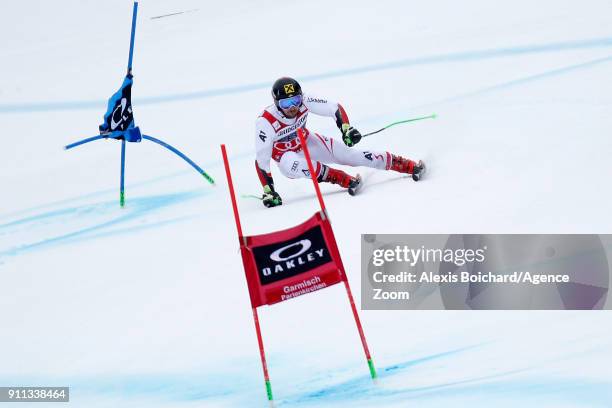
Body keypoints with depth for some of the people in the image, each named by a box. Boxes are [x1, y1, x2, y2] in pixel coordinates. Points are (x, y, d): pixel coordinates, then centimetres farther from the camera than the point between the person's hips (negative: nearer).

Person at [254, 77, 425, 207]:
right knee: (295, 165, -39)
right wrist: (268, 191, -31)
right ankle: (347, 180, -35)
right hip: (286, 156, -2)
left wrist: (347, 129, -29)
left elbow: (335, 108, -14)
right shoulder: (265, 122, -32)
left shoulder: (304, 101, -25)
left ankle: (411, 166, -7)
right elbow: (261, 160, -28)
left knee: (352, 155, -11)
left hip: (307, 142, 2)